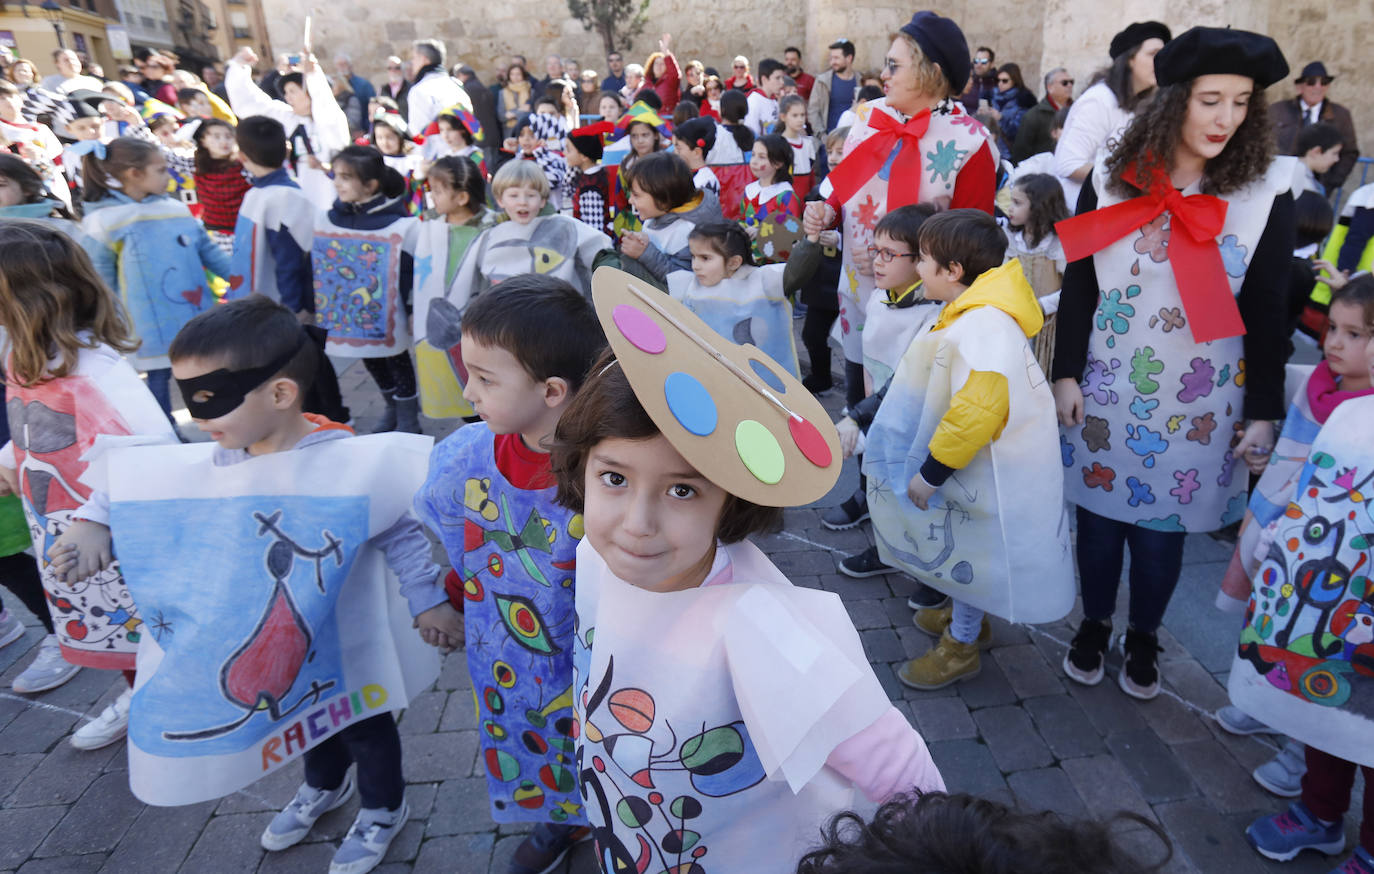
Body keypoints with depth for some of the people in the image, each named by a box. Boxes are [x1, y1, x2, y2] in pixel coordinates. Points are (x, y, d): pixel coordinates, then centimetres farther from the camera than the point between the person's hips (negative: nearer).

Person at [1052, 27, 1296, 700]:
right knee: (1099, 509, 11)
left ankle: (1143, 638, 32)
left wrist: (1263, 411, -3)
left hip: (1198, 398, 0)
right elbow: (1079, 285, 1)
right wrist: (1066, 374, -2)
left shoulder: (1267, 190, -5)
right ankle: (1094, 624, 34)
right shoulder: (1112, 179, -4)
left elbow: (1267, 310, -2)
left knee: (1161, 523, 9)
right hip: (1108, 386, 1)